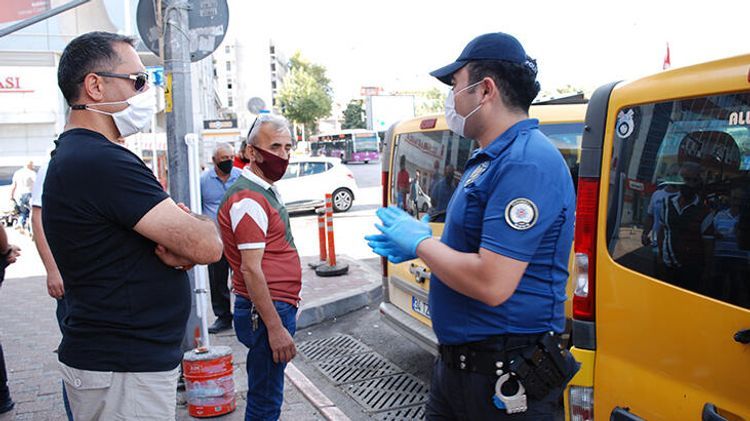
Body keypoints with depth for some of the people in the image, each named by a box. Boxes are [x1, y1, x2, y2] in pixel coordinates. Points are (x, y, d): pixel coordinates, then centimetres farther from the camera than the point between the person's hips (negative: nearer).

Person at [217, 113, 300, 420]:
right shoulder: (248, 199, -17)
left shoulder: (266, 191, 14)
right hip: (266, 313, -10)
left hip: (278, 307, 10)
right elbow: (251, 270, -22)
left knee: (264, 393, 20)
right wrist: (275, 327, -21)